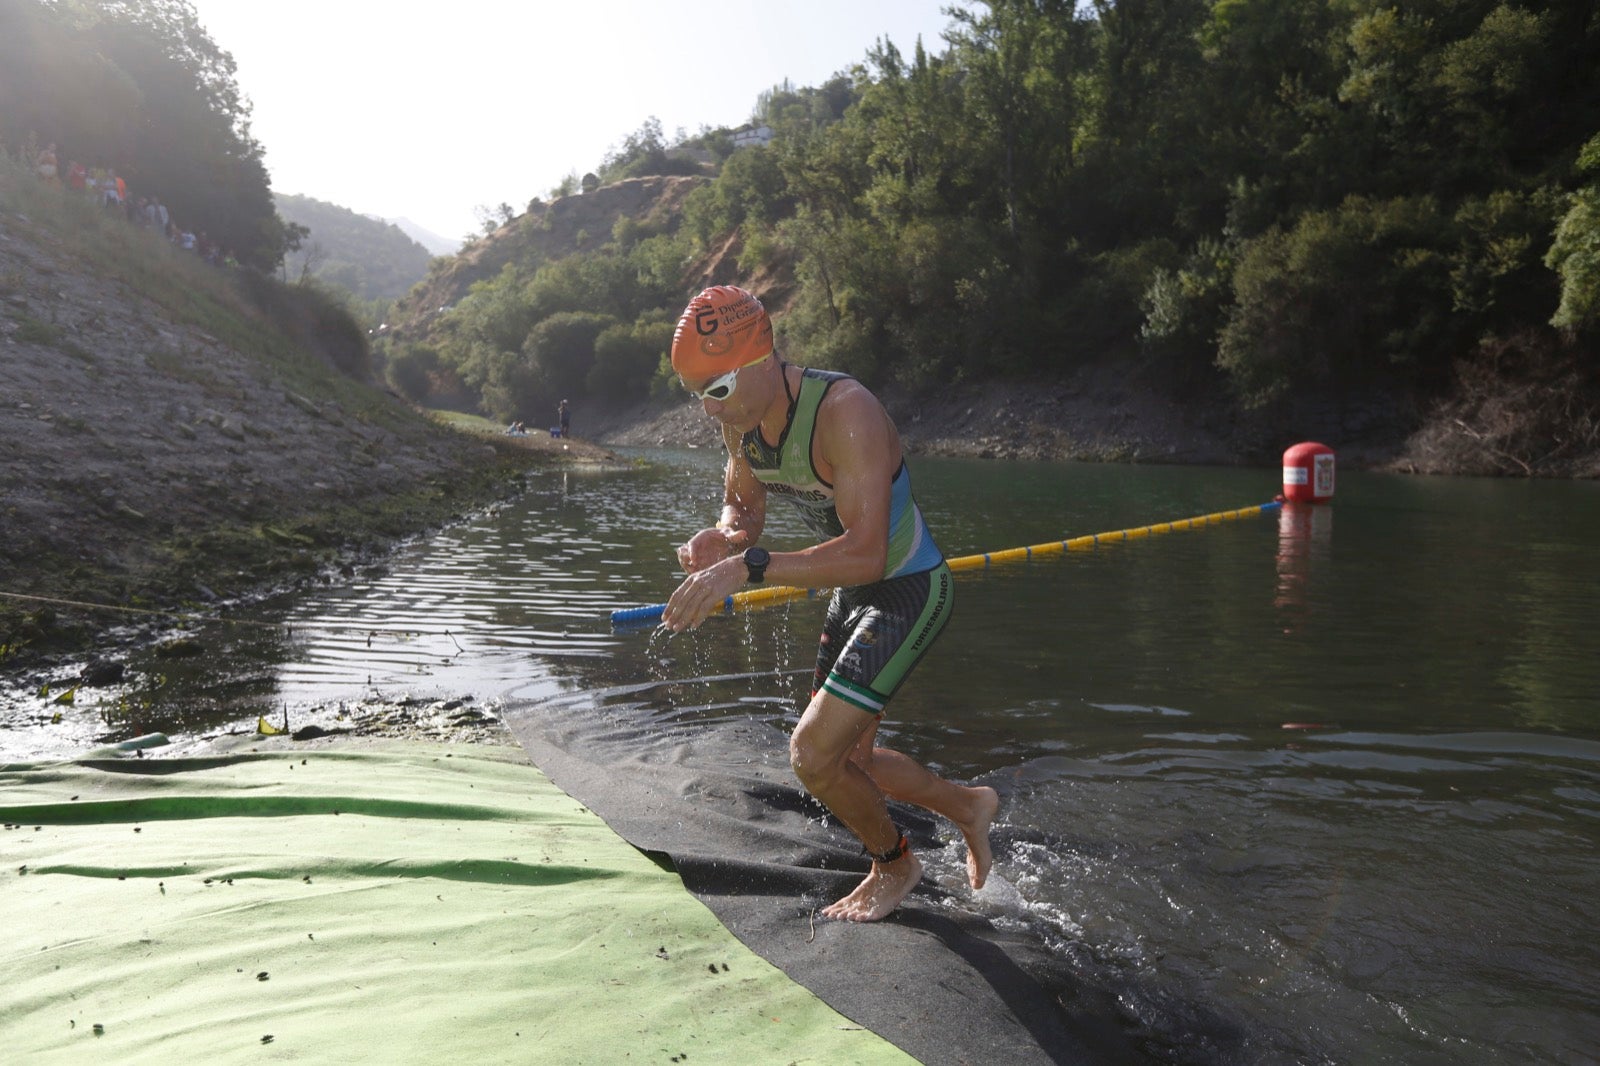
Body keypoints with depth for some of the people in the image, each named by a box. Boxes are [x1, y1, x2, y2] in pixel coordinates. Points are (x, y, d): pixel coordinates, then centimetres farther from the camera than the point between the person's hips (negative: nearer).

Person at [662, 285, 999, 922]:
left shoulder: (845, 412, -32)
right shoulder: (740, 419, -6)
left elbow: (866, 553, -39)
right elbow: (744, 507, 9)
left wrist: (749, 566, -47)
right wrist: (723, 535, -16)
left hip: (909, 591, -8)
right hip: (853, 592, 9)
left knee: (814, 756, -13)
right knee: (844, 764, 15)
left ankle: (894, 865, 17)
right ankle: (967, 806, 40)